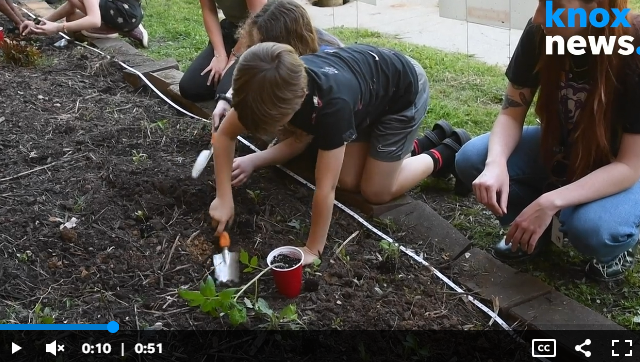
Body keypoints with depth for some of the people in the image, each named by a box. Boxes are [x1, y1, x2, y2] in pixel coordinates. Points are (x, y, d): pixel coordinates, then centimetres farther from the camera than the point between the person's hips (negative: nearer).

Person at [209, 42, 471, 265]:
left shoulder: (331, 104, -46)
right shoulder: (275, 87, -27)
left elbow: (325, 189, -39)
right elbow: (224, 135, -13)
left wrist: (313, 250, -27)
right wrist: (224, 197, -18)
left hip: (404, 91, -6)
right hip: (367, 82, 6)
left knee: (375, 191, -3)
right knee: (347, 181, 3)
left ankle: (445, 152, 17)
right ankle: (414, 143, 24)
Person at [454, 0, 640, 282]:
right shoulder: (540, 33, -20)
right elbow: (512, 113, -12)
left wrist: (551, 202, -39)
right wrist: (497, 163, -33)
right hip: (562, 149, 5)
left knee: (590, 228, -36)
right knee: (471, 160, -18)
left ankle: (615, 242, 2)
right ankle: (539, 228, 6)